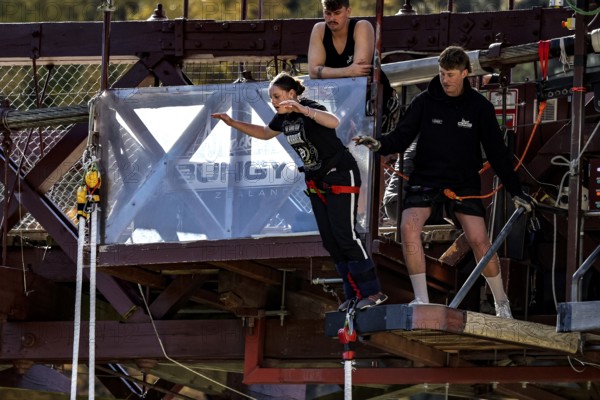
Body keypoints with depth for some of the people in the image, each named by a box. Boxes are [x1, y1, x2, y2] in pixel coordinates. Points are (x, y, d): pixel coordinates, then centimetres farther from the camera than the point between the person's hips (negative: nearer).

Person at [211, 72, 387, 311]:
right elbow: (265, 133, 24)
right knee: (329, 240, 5)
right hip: (317, 181, 9)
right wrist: (233, 124, 16)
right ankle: (355, 294, 11)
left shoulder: (311, 109, -23)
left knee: (345, 234, -14)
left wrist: (303, 110, -58)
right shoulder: (283, 118, 2)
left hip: (341, 177, -9)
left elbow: (334, 122, -45)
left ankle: (372, 292, -9)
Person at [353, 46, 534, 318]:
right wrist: (380, 145, -24)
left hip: (464, 183, 0)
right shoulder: (424, 102, 0)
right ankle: (421, 299, -17)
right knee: (409, 227, -24)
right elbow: (402, 137, -1)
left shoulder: (479, 107, 0)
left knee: (479, 239, -13)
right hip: (425, 180, 0)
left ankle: (501, 303, 7)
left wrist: (515, 191, 2)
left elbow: (496, 151, 4)